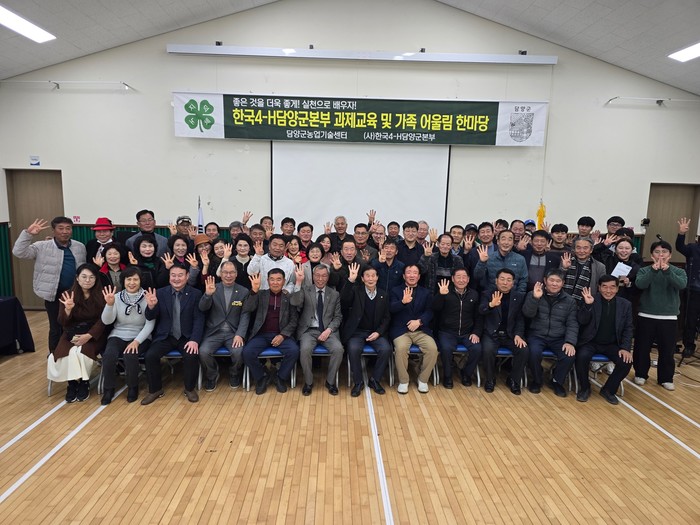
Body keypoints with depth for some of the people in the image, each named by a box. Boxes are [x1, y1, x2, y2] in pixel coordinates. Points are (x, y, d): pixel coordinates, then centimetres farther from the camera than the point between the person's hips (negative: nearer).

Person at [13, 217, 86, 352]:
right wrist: (28, 233, -25)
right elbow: (19, 252, -16)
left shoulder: (80, 247, 4)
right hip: (54, 294, -3)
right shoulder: (42, 247, -5)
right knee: (55, 327, 8)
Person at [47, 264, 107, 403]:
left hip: (94, 334, -2)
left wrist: (88, 335, -22)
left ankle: (84, 383, -3)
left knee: (80, 353, -28)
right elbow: (62, 323, -5)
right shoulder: (68, 295, -3)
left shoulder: (100, 295, -7)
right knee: (67, 354, -26)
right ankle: (72, 383, 0)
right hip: (72, 334, 2)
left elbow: (103, 320, -9)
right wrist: (68, 309, -26)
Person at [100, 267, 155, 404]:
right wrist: (109, 304, -24)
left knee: (130, 356, -30)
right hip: (118, 336, 2)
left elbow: (150, 324, -11)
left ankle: (133, 388, -2)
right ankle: (109, 389, -1)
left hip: (140, 337, -2)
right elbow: (106, 321, -7)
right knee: (108, 356, -26)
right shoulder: (117, 297, 0)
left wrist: (137, 341, -22)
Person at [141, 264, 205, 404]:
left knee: (192, 355, -28)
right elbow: (150, 317, 0)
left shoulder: (196, 294, -1)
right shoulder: (160, 293, 3)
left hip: (186, 337, -2)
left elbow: (199, 319, -6)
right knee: (150, 355, -21)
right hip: (165, 337, 2)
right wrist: (151, 306, -24)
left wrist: (194, 340, -21)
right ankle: (155, 390, 3)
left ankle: (190, 389, -1)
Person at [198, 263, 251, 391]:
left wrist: (240, 335, -17)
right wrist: (207, 294, -28)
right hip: (214, 332, 1)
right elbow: (202, 308, -7)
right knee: (203, 352, -25)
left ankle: (234, 375, 8)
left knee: (239, 352, -27)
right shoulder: (212, 288, 5)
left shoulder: (244, 292, 4)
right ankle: (212, 376, 8)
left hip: (234, 332, -1)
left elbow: (245, 316, -2)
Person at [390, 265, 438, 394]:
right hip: (401, 330, -2)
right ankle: (403, 381, -9)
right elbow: (392, 309, -8)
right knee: (401, 348, -32)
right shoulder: (396, 291, 8)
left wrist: (419, 321, -15)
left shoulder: (425, 292, 16)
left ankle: (423, 380, 0)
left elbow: (429, 312, 6)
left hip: (421, 330, 2)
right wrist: (403, 301, -29)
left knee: (433, 349, -24)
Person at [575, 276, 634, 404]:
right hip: (591, 342, -3)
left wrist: (625, 348, -9)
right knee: (582, 357, -30)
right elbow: (582, 322, -14)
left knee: (626, 361, -22)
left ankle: (608, 390, 4)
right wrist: (587, 305, -30)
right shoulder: (591, 300, -6)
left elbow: (628, 329, 5)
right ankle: (584, 388, -3)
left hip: (612, 344, 3)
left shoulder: (625, 304, 2)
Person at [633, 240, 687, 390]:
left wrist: (667, 270, -33)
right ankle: (641, 374, 23)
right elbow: (640, 284, -19)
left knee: (667, 350, 8)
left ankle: (666, 378, 24)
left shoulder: (678, 271, 2)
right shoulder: (644, 270, 0)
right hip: (646, 317, 0)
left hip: (669, 318, 1)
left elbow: (682, 284, -19)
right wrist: (653, 270, -32)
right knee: (642, 348, 7)